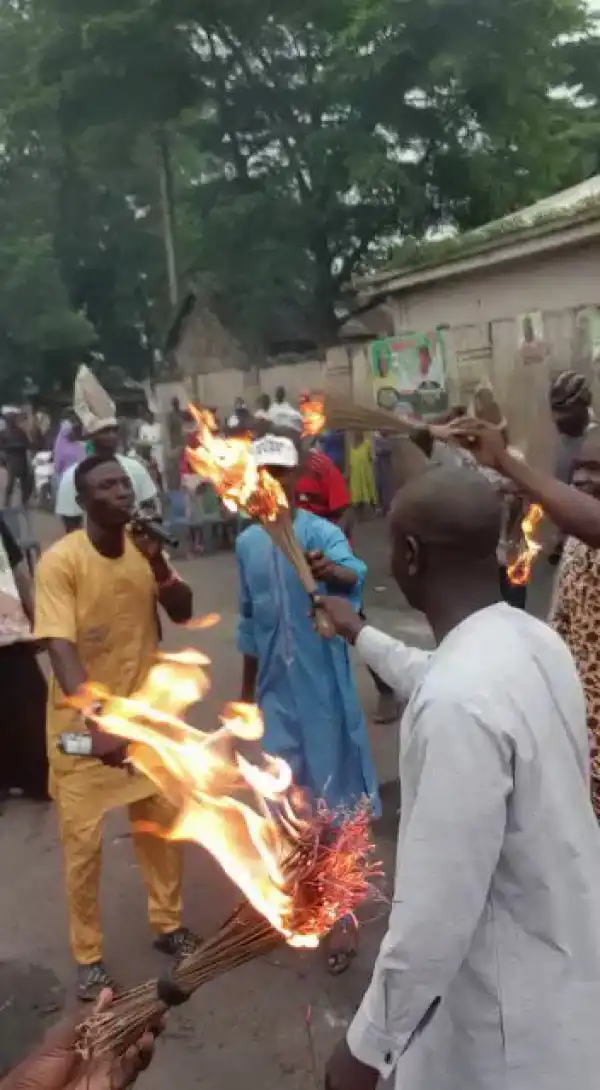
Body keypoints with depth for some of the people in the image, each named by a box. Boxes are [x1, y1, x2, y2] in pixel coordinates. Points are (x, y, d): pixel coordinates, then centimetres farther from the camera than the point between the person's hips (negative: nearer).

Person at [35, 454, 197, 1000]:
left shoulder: (144, 548, -4)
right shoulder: (60, 561, -21)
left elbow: (183, 613, -6)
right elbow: (60, 649, -28)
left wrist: (160, 566, -25)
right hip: (82, 720, -5)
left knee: (161, 823, 17)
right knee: (82, 841, 5)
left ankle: (168, 924, 39)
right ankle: (89, 956, 25)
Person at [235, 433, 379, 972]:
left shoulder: (320, 532, -13)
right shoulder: (247, 543, 4)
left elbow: (354, 572, -36)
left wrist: (332, 571, -59)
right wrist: (248, 686, 18)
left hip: (322, 686, -5)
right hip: (276, 689, 5)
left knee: (335, 792, 3)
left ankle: (345, 911, 16)